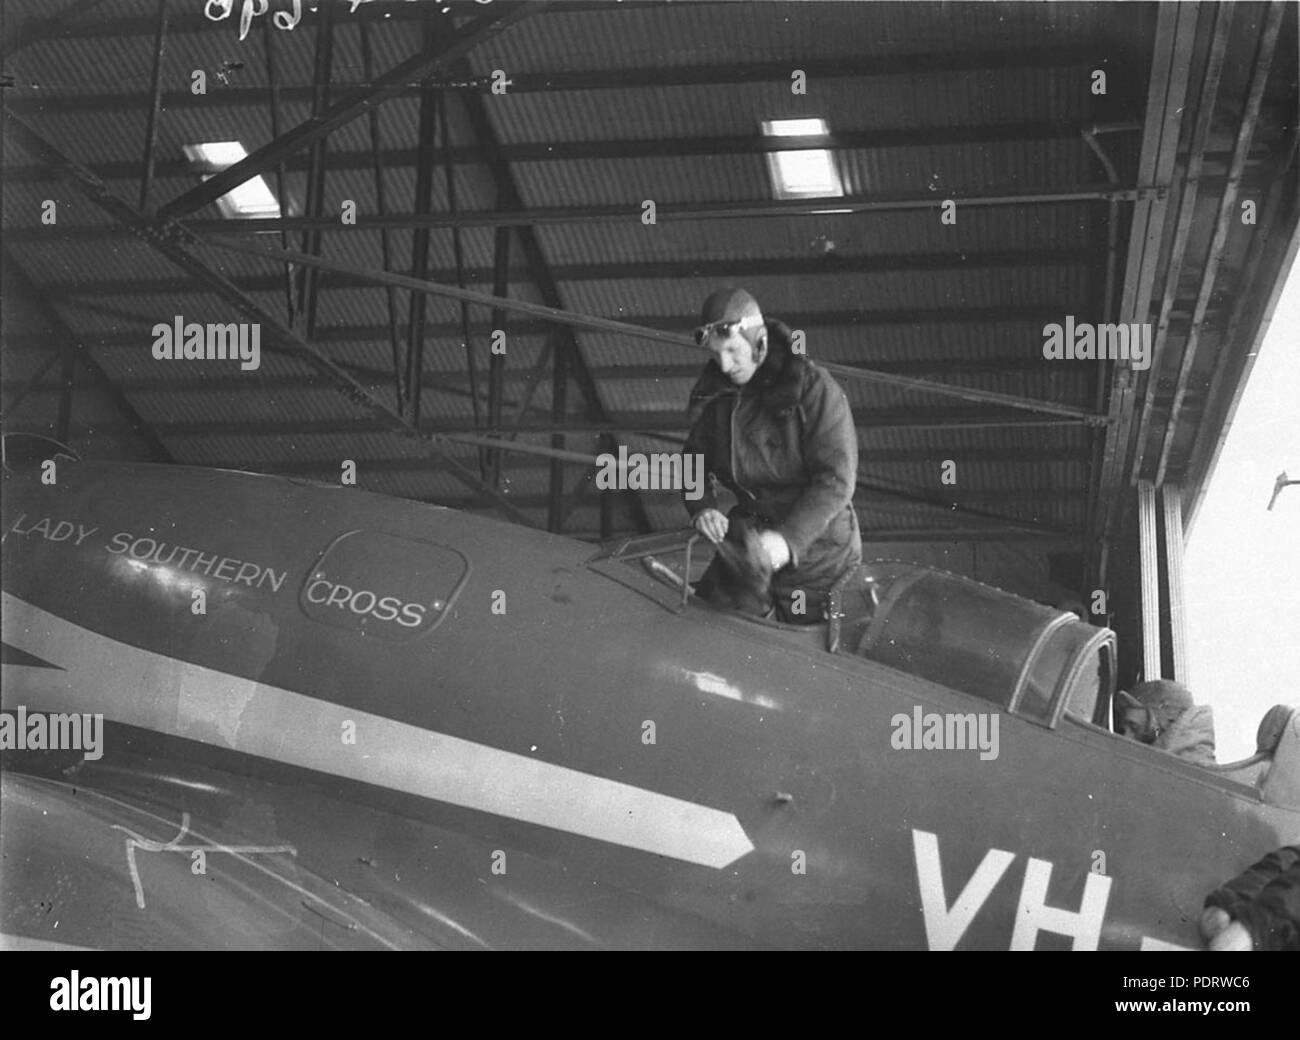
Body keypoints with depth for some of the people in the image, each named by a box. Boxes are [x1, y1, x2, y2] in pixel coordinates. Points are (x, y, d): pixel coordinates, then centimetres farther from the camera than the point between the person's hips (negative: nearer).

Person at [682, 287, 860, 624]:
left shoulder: (812, 387, -19)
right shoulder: (713, 391, -1)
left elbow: (836, 479, -23)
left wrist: (789, 538, -34)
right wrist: (701, 507, -17)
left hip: (815, 544, -5)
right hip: (748, 533, 5)